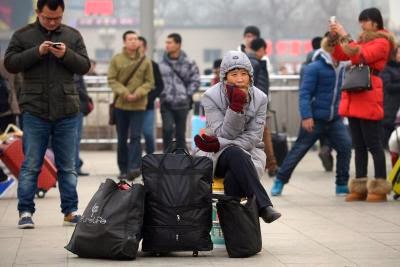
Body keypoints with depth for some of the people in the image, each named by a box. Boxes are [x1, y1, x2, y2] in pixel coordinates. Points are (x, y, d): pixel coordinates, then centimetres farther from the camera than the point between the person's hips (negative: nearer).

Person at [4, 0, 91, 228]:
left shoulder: (73, 35, 8)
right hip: (35, 111, -2)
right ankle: (25, 212, 5)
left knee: (67, 166, 8)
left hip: (67, 113, 2)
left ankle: (71, 211, 15)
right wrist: (37, 52, -16)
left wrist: (66, 55, -14)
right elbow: (10, 63, -4)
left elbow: (85, 66, 5)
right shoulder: (23, 35, 3)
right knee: (31, 165, 0)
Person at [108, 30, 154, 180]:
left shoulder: (145, 61, 2)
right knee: (122, 138, 9)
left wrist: (137, 94, -13)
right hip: (120, 104, 1)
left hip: (138, 105, -1)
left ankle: (134, 167, -15)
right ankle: (123, 169, 18)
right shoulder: (116, 59, 0)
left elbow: (149, 82, 3)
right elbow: (111, 80, -2)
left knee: (135, 137, -10)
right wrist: (124, 93, -15)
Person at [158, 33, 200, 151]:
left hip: (182, 104, 0)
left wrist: (187, 94, -6)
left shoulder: (188, 63, -2)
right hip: (166, 103, 0)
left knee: (181, 134, 7)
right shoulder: (162, 63, 1)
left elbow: (195, 81, 1)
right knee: (167, 129, -16)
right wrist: (160, 94, -2)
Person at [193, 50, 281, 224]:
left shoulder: (259, 98, -3)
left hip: (248, 153, 1)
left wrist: (218, 144, -23)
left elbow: (253, 137, -8)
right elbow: (224, 134, -14)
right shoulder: (211, 97, -8)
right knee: (235, 154, -37)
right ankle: (263, 206, -45)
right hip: (216, 157, -1)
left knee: (233, 179, -35)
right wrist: (236, 106, -29)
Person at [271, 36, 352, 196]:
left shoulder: (342, 68, 6)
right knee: (299, 150, 3)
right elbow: (304, 93, -17)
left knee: (345, 147, -7)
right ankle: (280, 181, 16)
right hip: (315, 119, -5)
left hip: (334, 119, 5)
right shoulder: (314, 68, -14)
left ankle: (342, 185, 4)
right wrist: (306, 116, -23)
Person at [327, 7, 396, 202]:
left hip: (369, 97, -8)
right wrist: (334, 37, 5)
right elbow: (339, 55, 19)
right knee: (358, 145, 8)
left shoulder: (382, 42, -4)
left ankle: (379, 188, -5)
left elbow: (360, 56, -18)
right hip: (354, 97, 8)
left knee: (373, 144, -7)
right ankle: (360, 187, 10)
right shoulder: (363, 40, 19)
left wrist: (344, 36, -16)